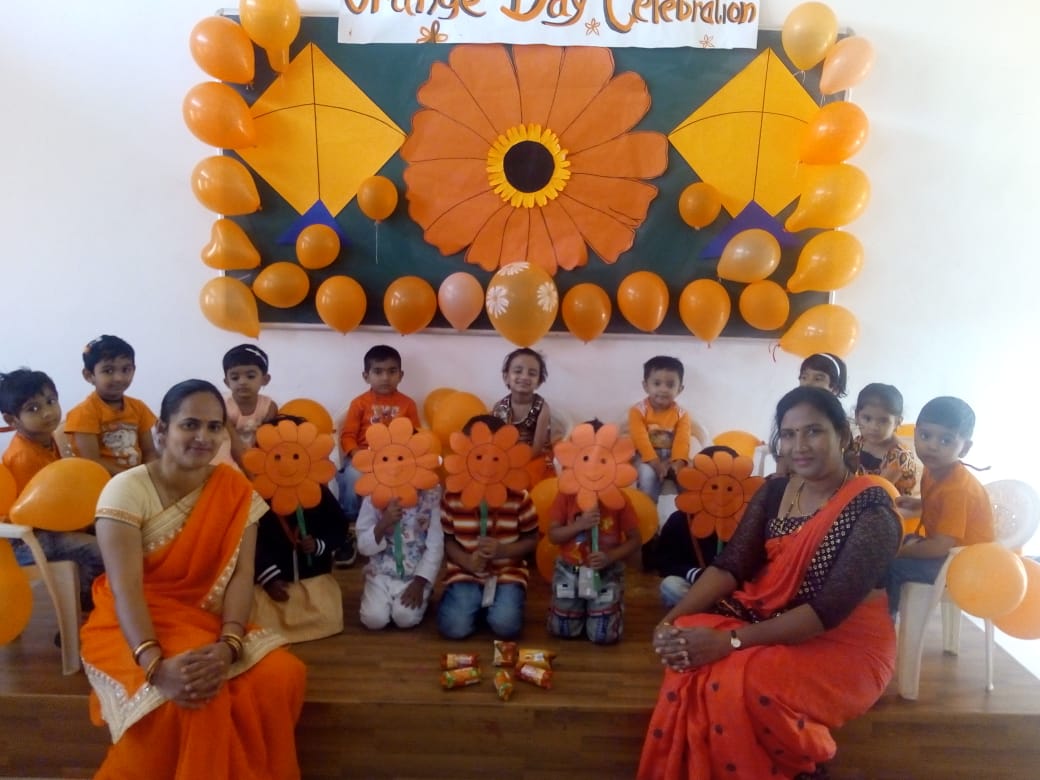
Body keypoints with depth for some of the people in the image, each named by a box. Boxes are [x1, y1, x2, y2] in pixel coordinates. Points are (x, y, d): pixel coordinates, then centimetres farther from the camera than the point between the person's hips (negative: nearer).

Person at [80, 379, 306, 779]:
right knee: (180, 698, -33)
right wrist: (155, 664, -37)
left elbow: (241, 573, -10)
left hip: (206, 620, 3)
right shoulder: (127, 489, -14)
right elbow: (125, 586, -22)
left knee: (279, 675, -22)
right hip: (135, 625, -3)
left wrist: (228, 645, -28)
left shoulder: (235, 490, -4)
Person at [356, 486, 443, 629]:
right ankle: (372, 596, 14)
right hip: (381, 572, 1)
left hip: (416, 574, -1)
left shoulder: (431, 493, -11)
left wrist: (419, 582, -15)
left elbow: (435, 545, -9)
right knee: (374, 619, -20)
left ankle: (421, 596, 10)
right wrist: (383, 524, -27)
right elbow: (363, 546, -8)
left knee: (406, 618, -23)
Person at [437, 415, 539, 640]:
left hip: (508, 573, 0)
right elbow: (446, 539, 4)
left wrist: (502, 549, -18)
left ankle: (499, 599, 11)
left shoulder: (518, 497, -8)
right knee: (453, 627, -21)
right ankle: (474, 601, 12)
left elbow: (531, 540, 1)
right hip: (465, 573, 1)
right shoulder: (452, 496, -6)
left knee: (506, 625, -24)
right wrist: (466, 561, -17)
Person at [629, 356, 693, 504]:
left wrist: (678, 462, -31)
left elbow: (682, 441, -13)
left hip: (672, 457, 2)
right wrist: (655, 462, -28)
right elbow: (641, 439, -17)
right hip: (648, 457, -2)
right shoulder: (638, 410, -8)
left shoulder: (681, 414, -1)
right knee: (647, 473, -33)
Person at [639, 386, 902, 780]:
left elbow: (828, 610, -25)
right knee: (693, 657, -23)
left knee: (738, 681, -31)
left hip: (844, 643, -5)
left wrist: (730, 641, -32)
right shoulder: (774, 491, 1)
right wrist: (672, 619, -22)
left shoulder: (872, 512, -18)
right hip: (769, 623, 5)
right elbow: (731, 565, -5)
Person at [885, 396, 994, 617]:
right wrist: (916, 504, 3)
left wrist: (901, 552, -19)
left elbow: (941, 546, -30)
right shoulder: (933, 469, -4)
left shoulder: (958, 488, -29)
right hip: (944, 546, 9)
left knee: (891, 566, -21)